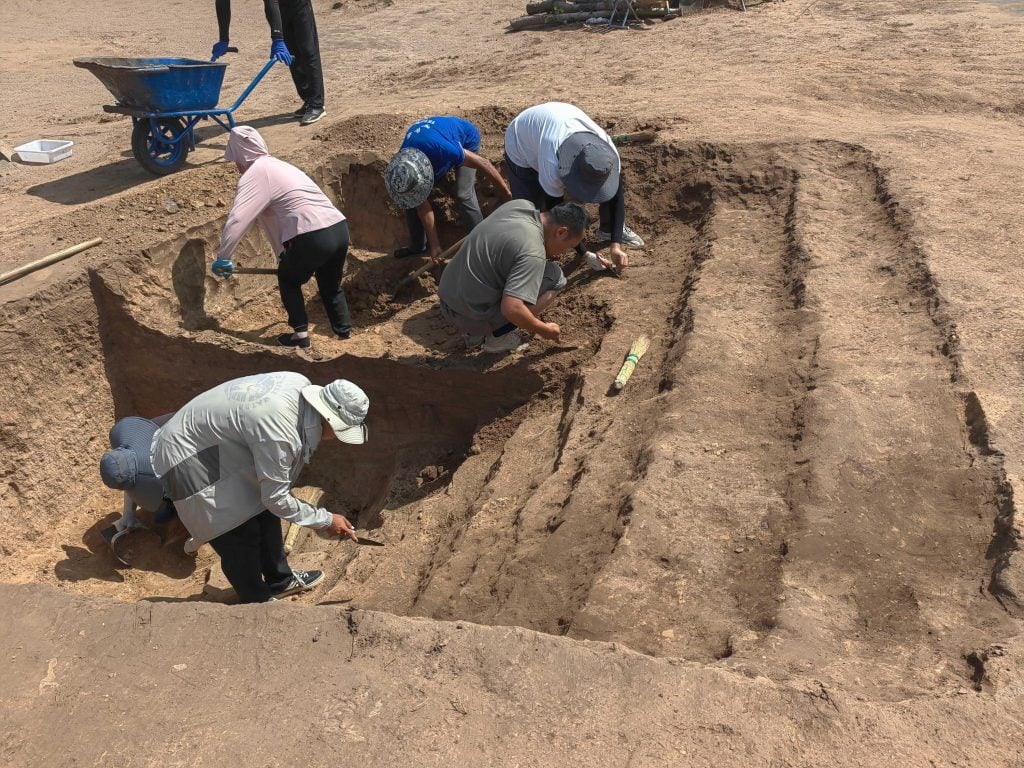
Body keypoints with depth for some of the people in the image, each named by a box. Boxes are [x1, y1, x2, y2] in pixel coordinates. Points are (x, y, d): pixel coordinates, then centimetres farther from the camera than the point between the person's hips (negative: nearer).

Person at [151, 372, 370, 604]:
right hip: (186, 456, -9)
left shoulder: (301, 384, -14)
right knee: (239, 534, -3)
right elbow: (277, 499, -23)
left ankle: (280, 581, 34)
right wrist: (327, 520, -14)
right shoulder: (277, 433, -37)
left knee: (262, 509, 15)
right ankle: (257, 600, 19)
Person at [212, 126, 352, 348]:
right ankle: (344, 330, 33)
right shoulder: (277, 166, 27)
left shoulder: (255, 174, 0)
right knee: (331, 285, 28)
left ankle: (300, 334, 18)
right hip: (339, 229, 7)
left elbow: (237, 219, -11)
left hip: (313, 237, -7)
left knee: (288, 280, 19)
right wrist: (285, 256, 36)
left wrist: (223, 257, -4)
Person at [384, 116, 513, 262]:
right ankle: (418, 246, 17)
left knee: (464, 196, -22)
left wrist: (508, 195, -23)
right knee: (409, 201, -3)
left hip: (466, 139, -4)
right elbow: (423, 206, -19)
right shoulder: (403, 167, -30)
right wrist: (434, 244, -17)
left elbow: (484, 164, -34)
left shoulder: (445, 150, -48)